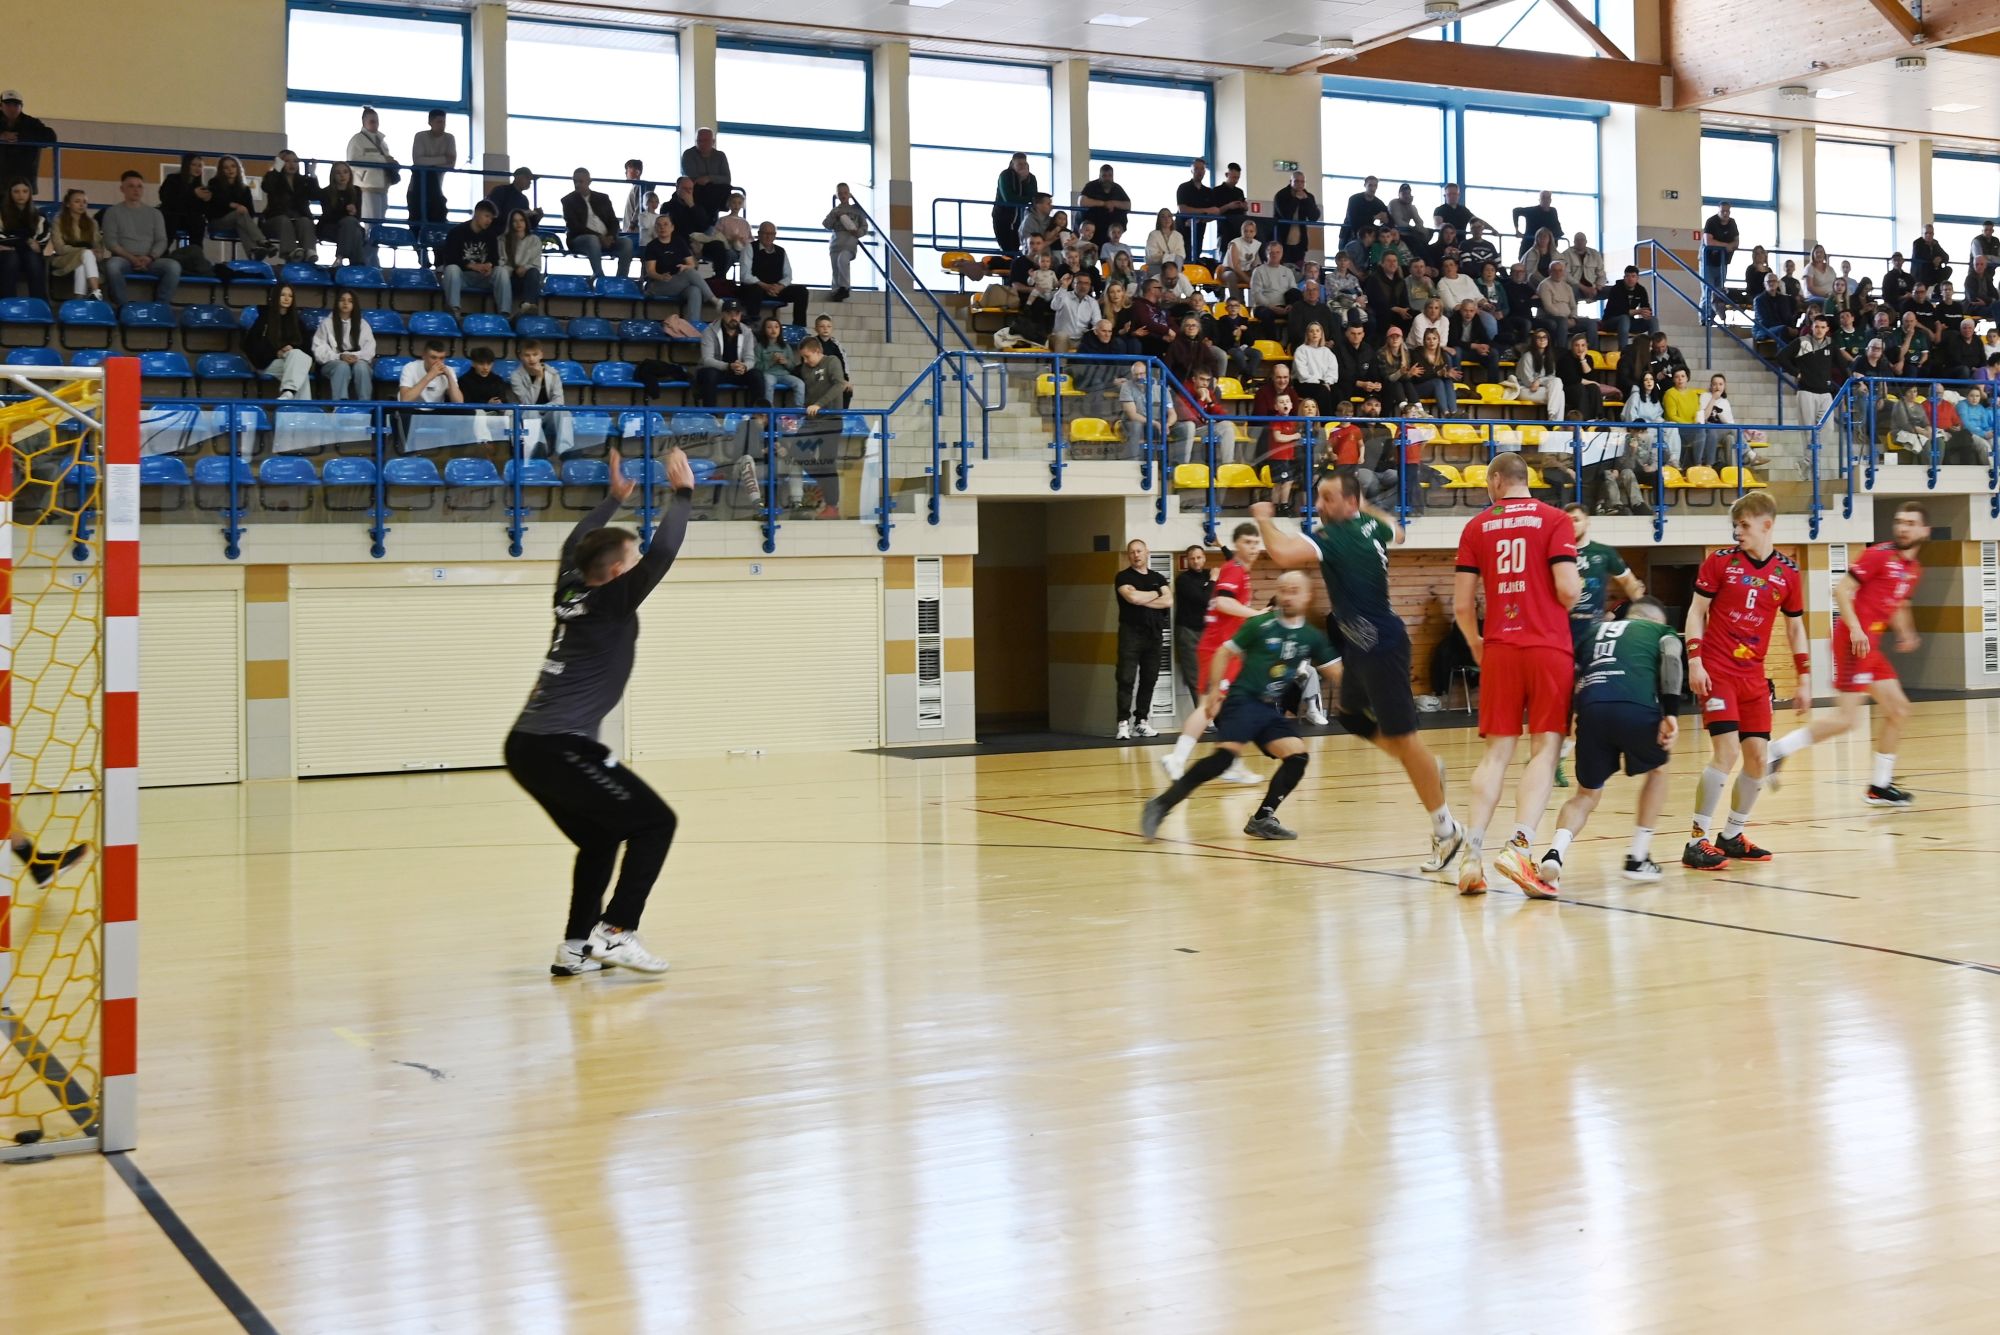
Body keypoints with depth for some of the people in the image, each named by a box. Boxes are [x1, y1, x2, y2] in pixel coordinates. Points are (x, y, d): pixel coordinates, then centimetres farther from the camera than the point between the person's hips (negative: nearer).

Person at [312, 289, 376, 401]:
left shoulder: (362, 324, 14)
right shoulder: (327, 323, 9)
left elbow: (369, 350, 4)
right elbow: (319, 350, 0)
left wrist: (356, 356, -17)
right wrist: (339, 356, -16)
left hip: (358, 361, 1)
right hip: (333, 362, -1)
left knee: (361, 367, -36)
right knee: (342, 366, -38)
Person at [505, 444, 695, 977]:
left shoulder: (571, 592, 14)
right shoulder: (613, 602, -6)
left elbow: (575, 544, 35)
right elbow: (663, 552, -14)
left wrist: (614, 498, 42)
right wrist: (682, 493, -1)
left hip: (526, 746, 9)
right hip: (560, 747, -9)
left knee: (600, 838, 22)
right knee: (653, 822, 0)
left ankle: (575, 947, 19)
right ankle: (616, 932, -9)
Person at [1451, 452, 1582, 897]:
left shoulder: (1477, 528, 8)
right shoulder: (1555, 520, 1)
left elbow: (1462, 605, 5)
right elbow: (1568, 591, -9)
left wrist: (1477, 647, 22)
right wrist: (1581, 584, 14)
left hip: (1499, 649, 3)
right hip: (1549, 648, -2)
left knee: (1496, 752, 8)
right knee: (1545, 749, -1)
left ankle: (1472, 851, -2)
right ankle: (1519, 846, -16)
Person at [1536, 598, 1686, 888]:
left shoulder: (1595, 629, 35)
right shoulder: (1661, 630, 26)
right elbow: (1671, 660, 4)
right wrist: (1671, 713, -4)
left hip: (1591, 708, 2)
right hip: (1636, 707, -2)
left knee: (1587, 794, 20)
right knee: (1657, 770, 29)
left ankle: (1555, 854, -8)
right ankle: (1638, 857, 25)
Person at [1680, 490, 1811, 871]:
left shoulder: (1788, 572, 4)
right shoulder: (1720, 560, -4)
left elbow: (1795, 627, 12)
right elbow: (1697, 611, -2)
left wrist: (1804, 679, 9)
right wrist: (1694, 661, -12)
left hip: (1753, 675, 4)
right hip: (1716, 670, -4)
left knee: (1759, 757, 2)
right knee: (1727, 751, -15)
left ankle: (1732, 835, 20)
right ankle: (1697, 842, -9)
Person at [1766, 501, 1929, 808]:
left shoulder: (1913, 569, 17)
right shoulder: (1879, 555, -9)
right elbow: (1841, 589, -14)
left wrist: (1905, 633, 15)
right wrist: (1855, 629, -24)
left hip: (1871, 646, 9)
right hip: (1855, 641, -9)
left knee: (1898, 709, 10)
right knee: (1846, 719, -15)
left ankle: (1880, 786, 18)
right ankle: (1778, 750, -7)